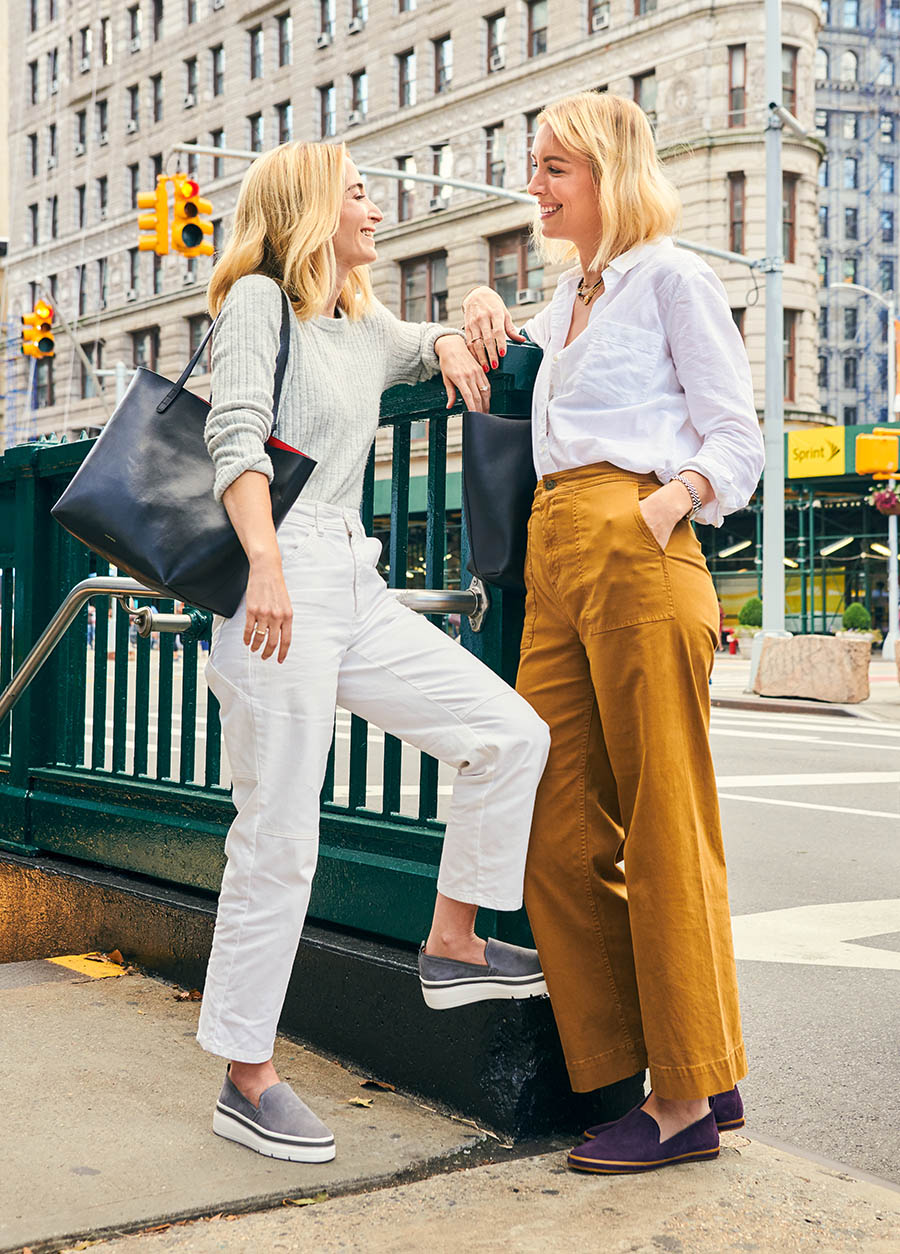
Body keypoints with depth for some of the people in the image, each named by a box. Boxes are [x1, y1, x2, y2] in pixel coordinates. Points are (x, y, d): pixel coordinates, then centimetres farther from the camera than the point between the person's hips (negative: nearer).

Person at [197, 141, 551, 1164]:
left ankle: (452, 946, 14)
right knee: (278, 840, -6)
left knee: (511, 734, 0)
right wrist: (266, 562, -28)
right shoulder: (258, 298, 0)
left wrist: (449, 344, 18)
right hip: (278, 589, -8)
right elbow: (235, 437, -14)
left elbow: (420, 344, 43)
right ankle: (247, 1080, 6)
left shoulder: (361, 322, 22)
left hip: (358, 590, 8)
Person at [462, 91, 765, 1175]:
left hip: (636, 553, -8)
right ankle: (612, 1064, 16)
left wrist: (668, 504, -21)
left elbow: (735, 439, -3)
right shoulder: (566, 298, 24)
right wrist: (488, 311, 26)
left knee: (661, 827, -5)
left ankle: (689, 1097, 3)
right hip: (553, 559, 8)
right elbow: (515, 366, 46)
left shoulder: (672, 278, 2)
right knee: (559, 830, 4)